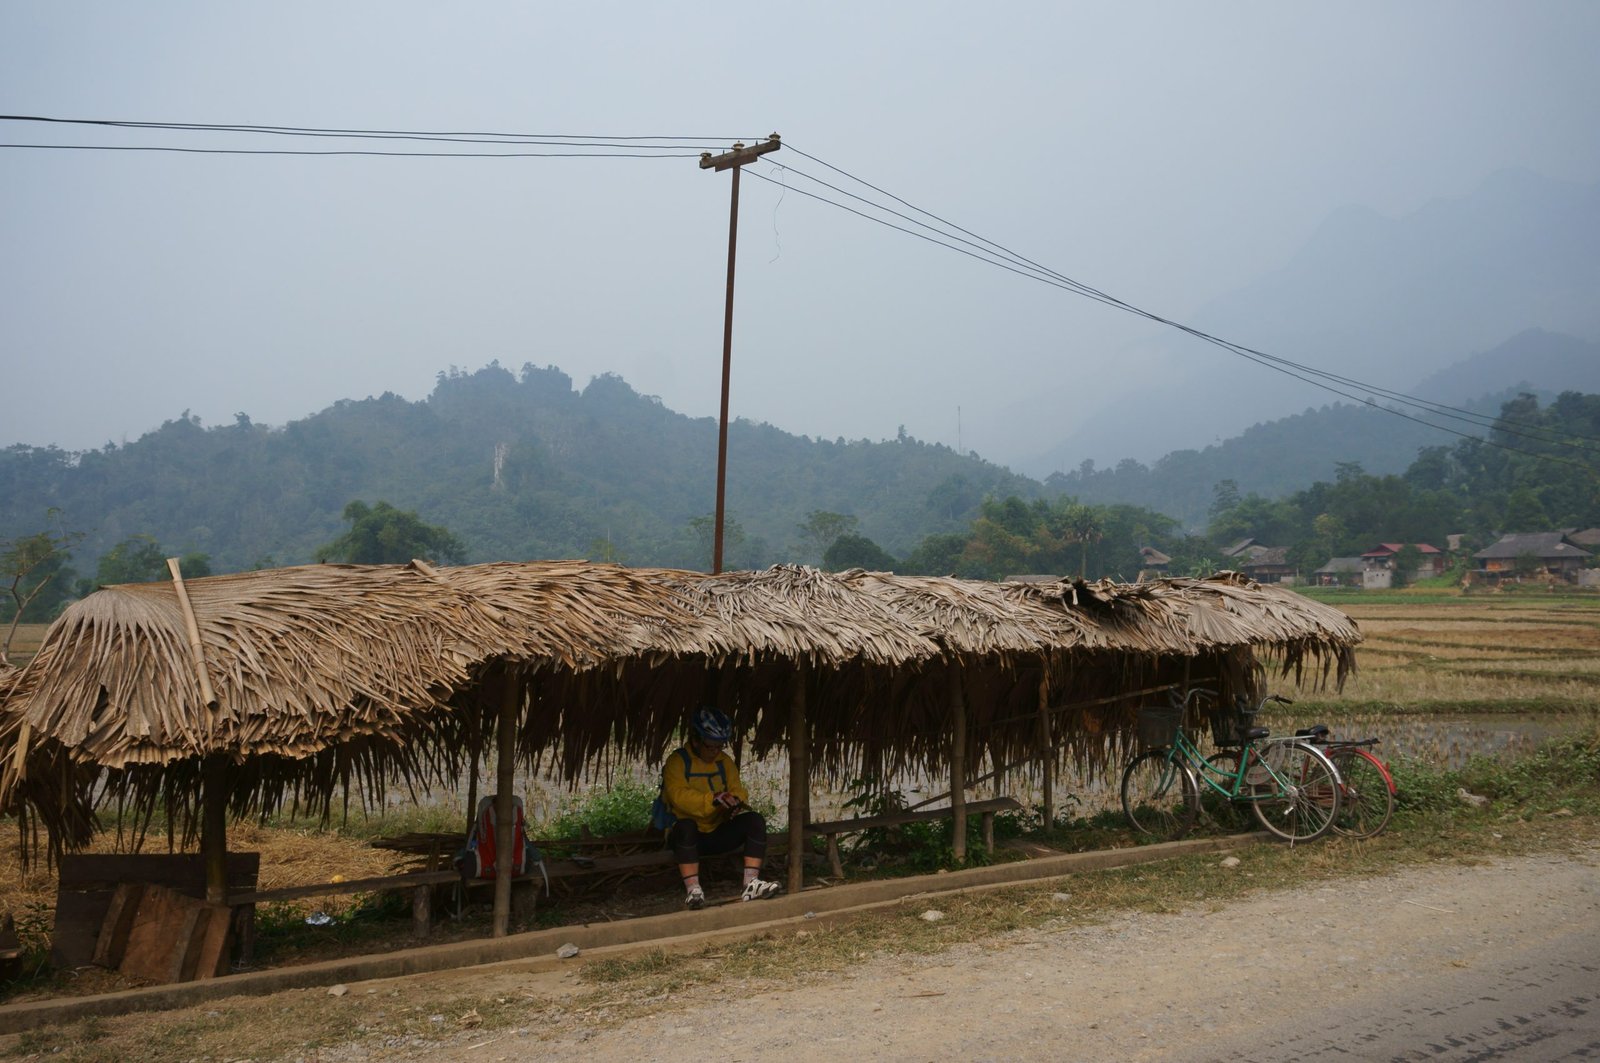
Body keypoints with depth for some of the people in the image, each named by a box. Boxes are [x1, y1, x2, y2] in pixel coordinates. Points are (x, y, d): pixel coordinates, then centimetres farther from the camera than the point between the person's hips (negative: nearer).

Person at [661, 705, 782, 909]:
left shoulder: (725, 761, 12)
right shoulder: (677, 762, -7)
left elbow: (737, 789, 8)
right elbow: (678, 795, -22)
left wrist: (737, 800, -19)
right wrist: (712, 799, -36)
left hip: (718, 833, 5)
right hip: (689, 833, -5)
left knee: (755, 820, -18)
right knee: (686, 826, -40)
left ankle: (751, 884, -26)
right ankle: (692, 890, -39)